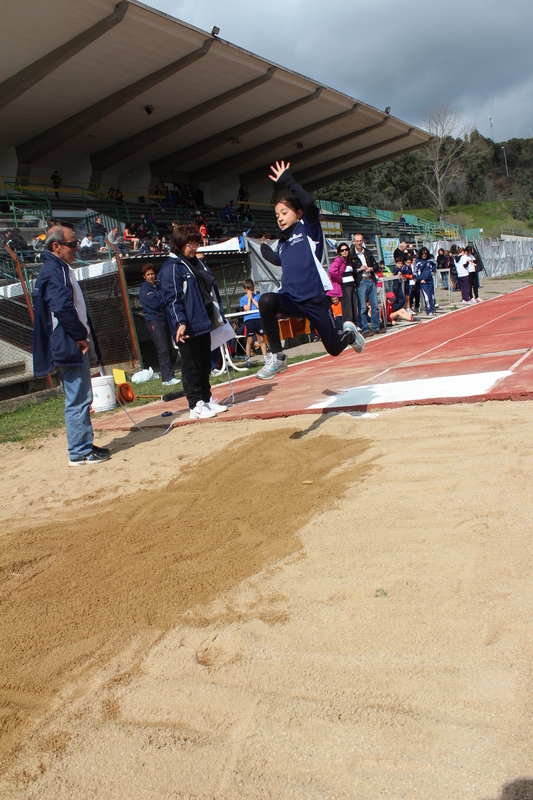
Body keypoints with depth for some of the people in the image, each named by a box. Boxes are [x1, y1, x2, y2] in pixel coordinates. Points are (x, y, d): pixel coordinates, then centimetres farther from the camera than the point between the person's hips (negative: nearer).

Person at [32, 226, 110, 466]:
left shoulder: (59, 269, 19)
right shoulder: (54, 272, -15)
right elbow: (63, 309, -25)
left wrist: (81, 337, 14)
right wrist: (81, 336, -17)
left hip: (72, 345, 11)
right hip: (69, 347, -11)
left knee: (81, 397, 16)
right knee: (77, 399, -5)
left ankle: (84, 445, 26)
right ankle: (79, 453, 3)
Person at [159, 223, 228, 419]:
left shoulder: (198, 263, 17)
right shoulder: (171, 267, -9)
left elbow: (211, 290, 22)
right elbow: (172, 297, -17)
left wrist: (218, 316, 20)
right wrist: (180, 323, -26)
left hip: (203, 323, 8)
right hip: (187, 327, -8)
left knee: (205, 363, 14)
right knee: (191, 366, -1)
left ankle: (207, 399, 24)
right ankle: (196, 405, 6)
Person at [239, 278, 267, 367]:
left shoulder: (257, 296, 10)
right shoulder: (243, 299, 6)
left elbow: (260, 306, -2)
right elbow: (247, 309, -7)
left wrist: (253, 299, -4)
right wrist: (249, 298, -4)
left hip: (259, 319, 2)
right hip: (249, 320, -2)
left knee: (261, 339, 5)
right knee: (249, 341, -1)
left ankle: (265, 357, 11)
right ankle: (248, 359, 6)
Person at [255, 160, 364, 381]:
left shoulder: (308, 227, 2)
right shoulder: (282, 243, 17)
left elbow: (308, 202, -18)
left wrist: (287, 181, -12)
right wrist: (264, 249, 34)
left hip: (315, 298, -4)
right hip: (291, 298, 4)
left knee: (334, 348, 3)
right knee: (266, 301, -29)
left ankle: (350, 334, 43)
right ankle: (277, 357, -20)